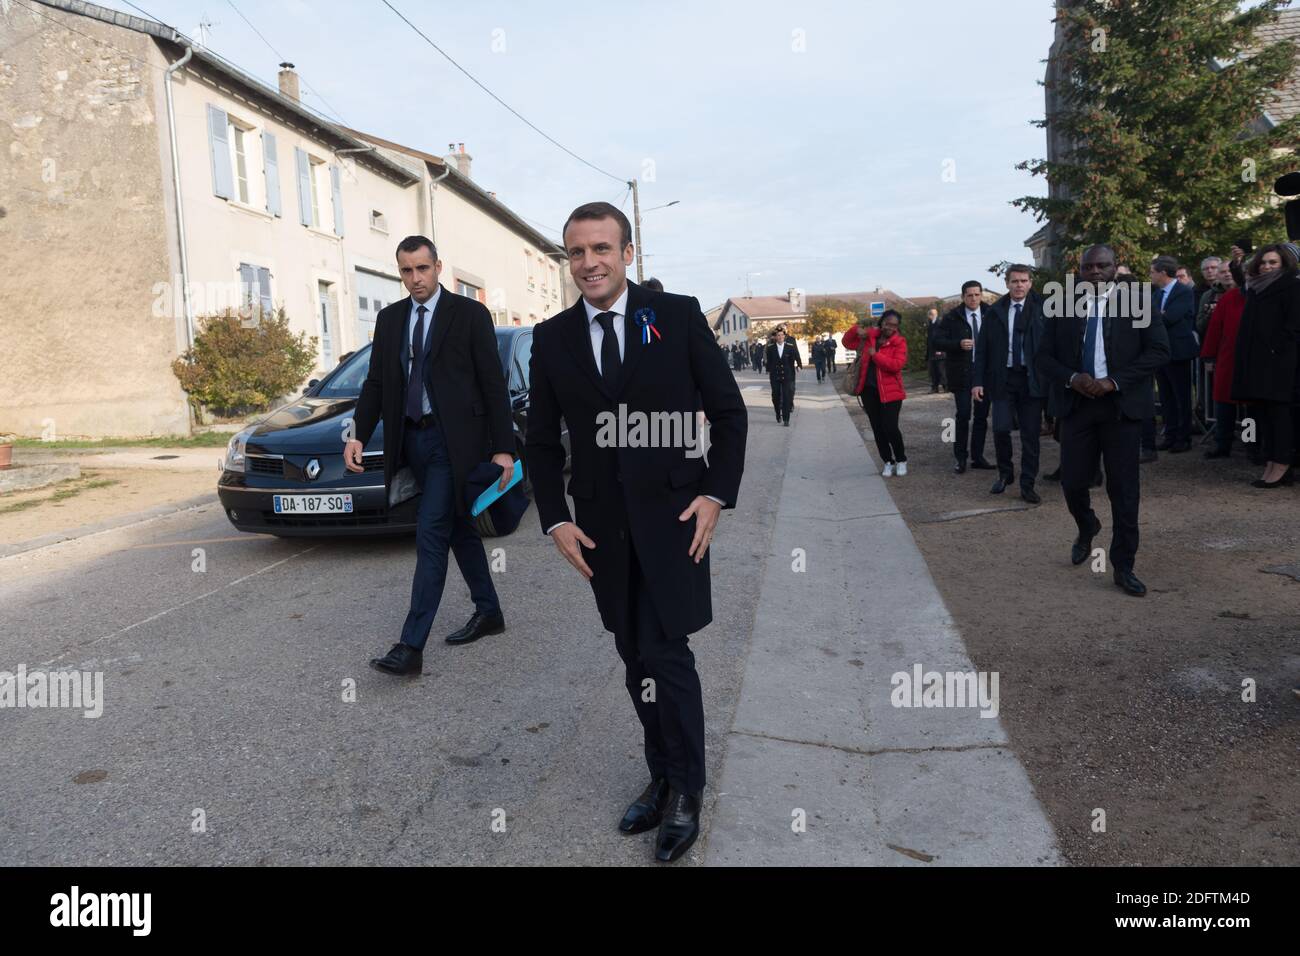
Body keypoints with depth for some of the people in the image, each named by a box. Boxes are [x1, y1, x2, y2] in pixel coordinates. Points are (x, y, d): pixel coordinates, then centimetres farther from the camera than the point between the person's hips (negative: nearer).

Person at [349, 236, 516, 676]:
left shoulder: (471, 314, -4)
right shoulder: (389, 318, 11)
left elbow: (494, 385, -6)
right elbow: (376, 383, 12)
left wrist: (503, 448, -10)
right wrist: (359, 435, -1)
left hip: (452, 440, -6)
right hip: (412, 439, 6)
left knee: (431, 535, -10)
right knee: (459, 529, 16)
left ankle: (411, 647, -8)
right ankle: (488, 612, 31)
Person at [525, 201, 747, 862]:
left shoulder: (678, 316, -3)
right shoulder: (551, 338, 5)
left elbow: (728, 410, 1)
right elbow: (542, 440, 10)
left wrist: (717, 493, -7)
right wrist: (555, 520, 1)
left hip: (673, 514, -3)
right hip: (602, 526, 3)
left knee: (665, 653, -6)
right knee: (636, 659, 11)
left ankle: (685, 793, 14)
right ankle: (664, 778, 27)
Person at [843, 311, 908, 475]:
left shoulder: (899, 342, -6)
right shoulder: (870, 336, 6)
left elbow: (897, 365, -19)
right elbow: (848, 343, 13)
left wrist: (876, 355, -22)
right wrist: (856, 330, -5)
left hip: (890, 391, -4)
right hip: (869, 390, 4)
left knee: (890, 428, -10)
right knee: (877, 429, 9)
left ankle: (901, 460, 13)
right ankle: (888, 462, 23)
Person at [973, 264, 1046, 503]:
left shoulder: (1041, 309, 0)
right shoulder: (995, 312, 6)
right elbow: (982, 348, 6)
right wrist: (978, 381, 1)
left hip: (1031, 379, -1)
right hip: (1003, 378, 1)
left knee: (1030, 434, 3)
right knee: (1001, 429, -5)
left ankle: (1027, 484, 14)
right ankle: (1005, 474, 19)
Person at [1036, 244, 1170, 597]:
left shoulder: (1138, 302, 0)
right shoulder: (1062, 308, 6)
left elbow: (1158, 350, -5)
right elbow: (1044, 358, 6)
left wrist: (1114, 381, -15)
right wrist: (1072, 379, -13)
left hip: (1122, 406, -2)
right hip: (1077, 405, 2)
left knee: (1124, 489, 1)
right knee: (1073, 482, 3)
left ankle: (1123, 567, 12)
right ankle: (1087, 529, 37)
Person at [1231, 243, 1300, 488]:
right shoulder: (1254, 288, 18)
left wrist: (1276, 349, -17)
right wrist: (1247, 356, 8)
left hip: (1277, 360, -7)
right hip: (1254, 360, 7)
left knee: (1278, 411, -7)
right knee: (1261, 411, 5)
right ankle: (1270, 464, 8)